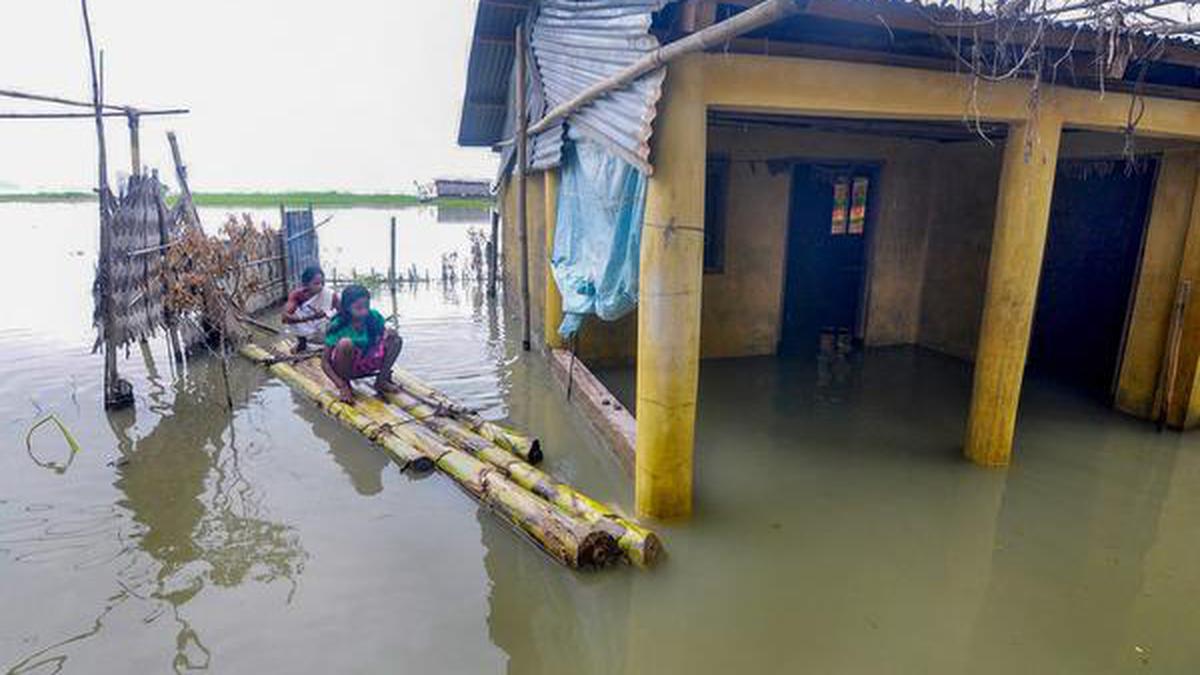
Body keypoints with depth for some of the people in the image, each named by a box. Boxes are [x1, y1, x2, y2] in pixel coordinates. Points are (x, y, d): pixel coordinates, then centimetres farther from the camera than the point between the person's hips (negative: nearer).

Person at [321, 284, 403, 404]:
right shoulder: (337, 326, -22)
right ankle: (345, 385, -13)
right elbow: (325, 362, -20)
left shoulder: (374, 317, -11)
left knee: (396, 340, -15)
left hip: (363, 366, 4)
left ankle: (381, 381, -3)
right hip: (342, 367, -4)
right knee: (345, 343, -36)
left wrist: (389, 333, -23)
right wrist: (341, 386, -31)